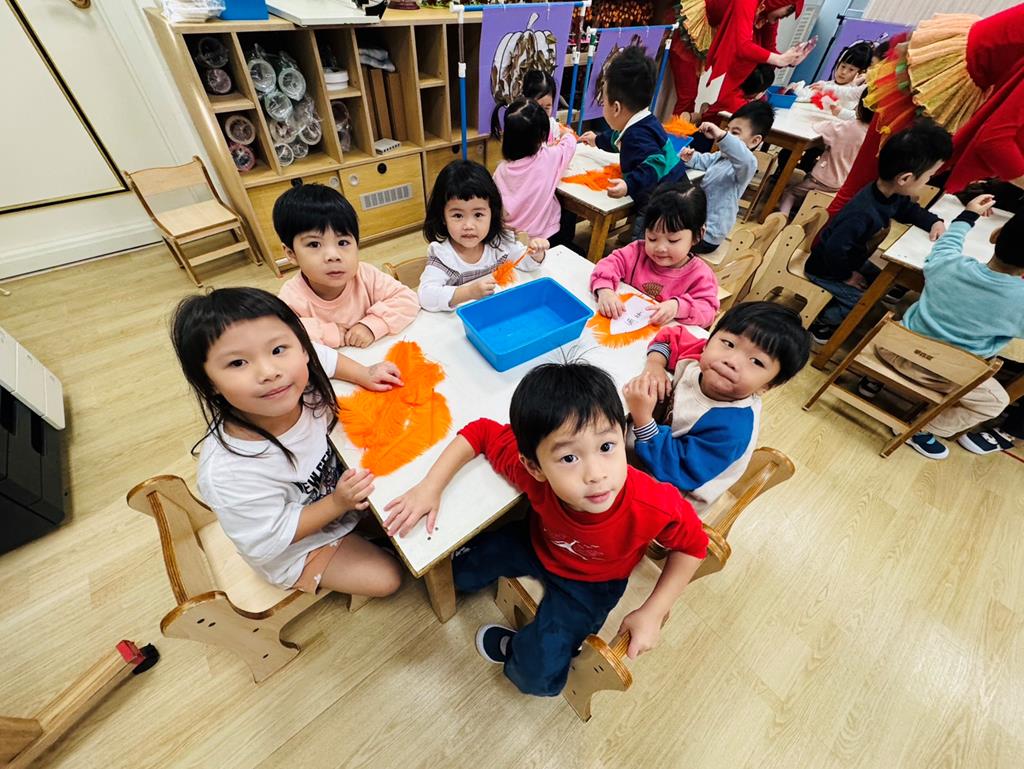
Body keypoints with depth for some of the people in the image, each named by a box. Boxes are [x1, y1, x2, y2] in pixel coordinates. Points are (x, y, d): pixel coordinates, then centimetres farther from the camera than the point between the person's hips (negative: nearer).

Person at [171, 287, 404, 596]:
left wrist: (364, 374, -11)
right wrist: (338, 503, -32)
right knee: (387, 578, -3)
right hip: (296, 549, -5)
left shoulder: (302, 379, -27)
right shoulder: (228, 474, -42)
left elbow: (324, 355, -1)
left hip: (337, 482, 6)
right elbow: (268, 542, -26)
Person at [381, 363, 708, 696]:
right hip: (537, 542, 2)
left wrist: (653, 612, -19)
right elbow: (480, 431, -20)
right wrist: (430, 486, -25)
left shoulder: (653, 505, -41)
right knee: (459, 573, 11)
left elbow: (693, 544, -18)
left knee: (539, 678, -10)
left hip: (590, 583, -1)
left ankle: (512, 649, 24)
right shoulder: (530, 469, -37)